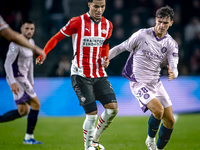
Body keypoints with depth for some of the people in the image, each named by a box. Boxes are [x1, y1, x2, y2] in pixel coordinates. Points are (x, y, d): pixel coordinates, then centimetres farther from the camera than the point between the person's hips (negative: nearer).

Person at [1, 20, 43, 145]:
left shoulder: (31, 42, 12)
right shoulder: (16, 44, -17)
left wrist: (31, 82, 22)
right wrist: (13, 82, -28)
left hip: (22, 78, 10)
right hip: (17, 79, -10)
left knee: (23, 111, 10)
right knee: (36, 104, -6)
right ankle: (29, 137, 1)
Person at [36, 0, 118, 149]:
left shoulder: (107, 25, 7)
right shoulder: (77, 22, -9)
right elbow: (57, 37, -1)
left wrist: (106, 59, 5)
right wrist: (43, 53, -11)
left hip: (100, 75, 5)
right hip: (81, 75, -5)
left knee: (113, 108, -9)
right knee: (92, 113, -12)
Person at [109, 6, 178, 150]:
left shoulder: (171, 44, -1)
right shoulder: (142, 35, -12)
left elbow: (174, 66, -11)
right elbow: (121, 47, -2)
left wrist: (173, 74, -35)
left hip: (156, 83, 5)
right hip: (139, 83, -5)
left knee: (170, 120, 3)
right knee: (158, 110, -26)